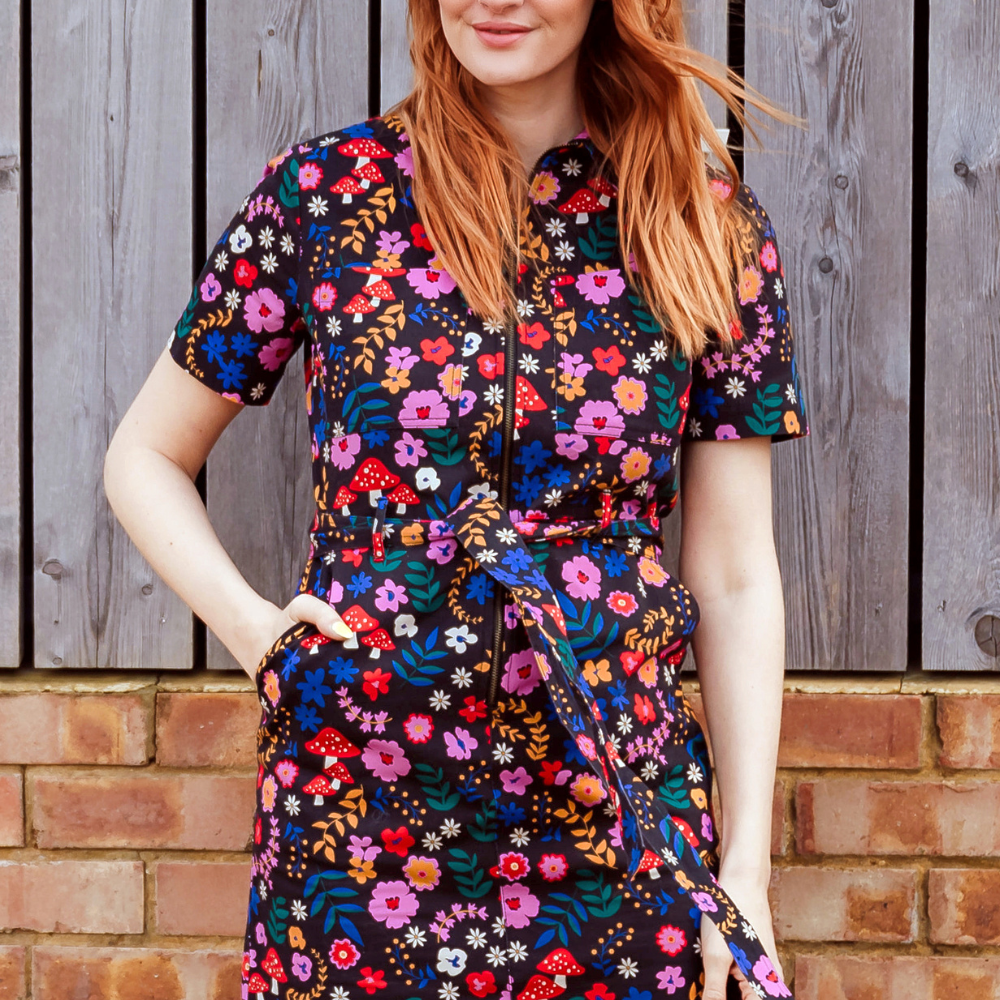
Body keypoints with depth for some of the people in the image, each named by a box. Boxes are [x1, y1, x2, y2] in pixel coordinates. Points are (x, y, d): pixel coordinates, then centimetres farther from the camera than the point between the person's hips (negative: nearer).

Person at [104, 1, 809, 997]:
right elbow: (144, 457, 9)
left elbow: (736, 580, 1)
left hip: (619, 819, 1)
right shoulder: (322, 189, 0)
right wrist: (249, 625, -6)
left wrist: (746, 865, -2)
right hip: (355, 816, 0)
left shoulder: (709, 227, 1)